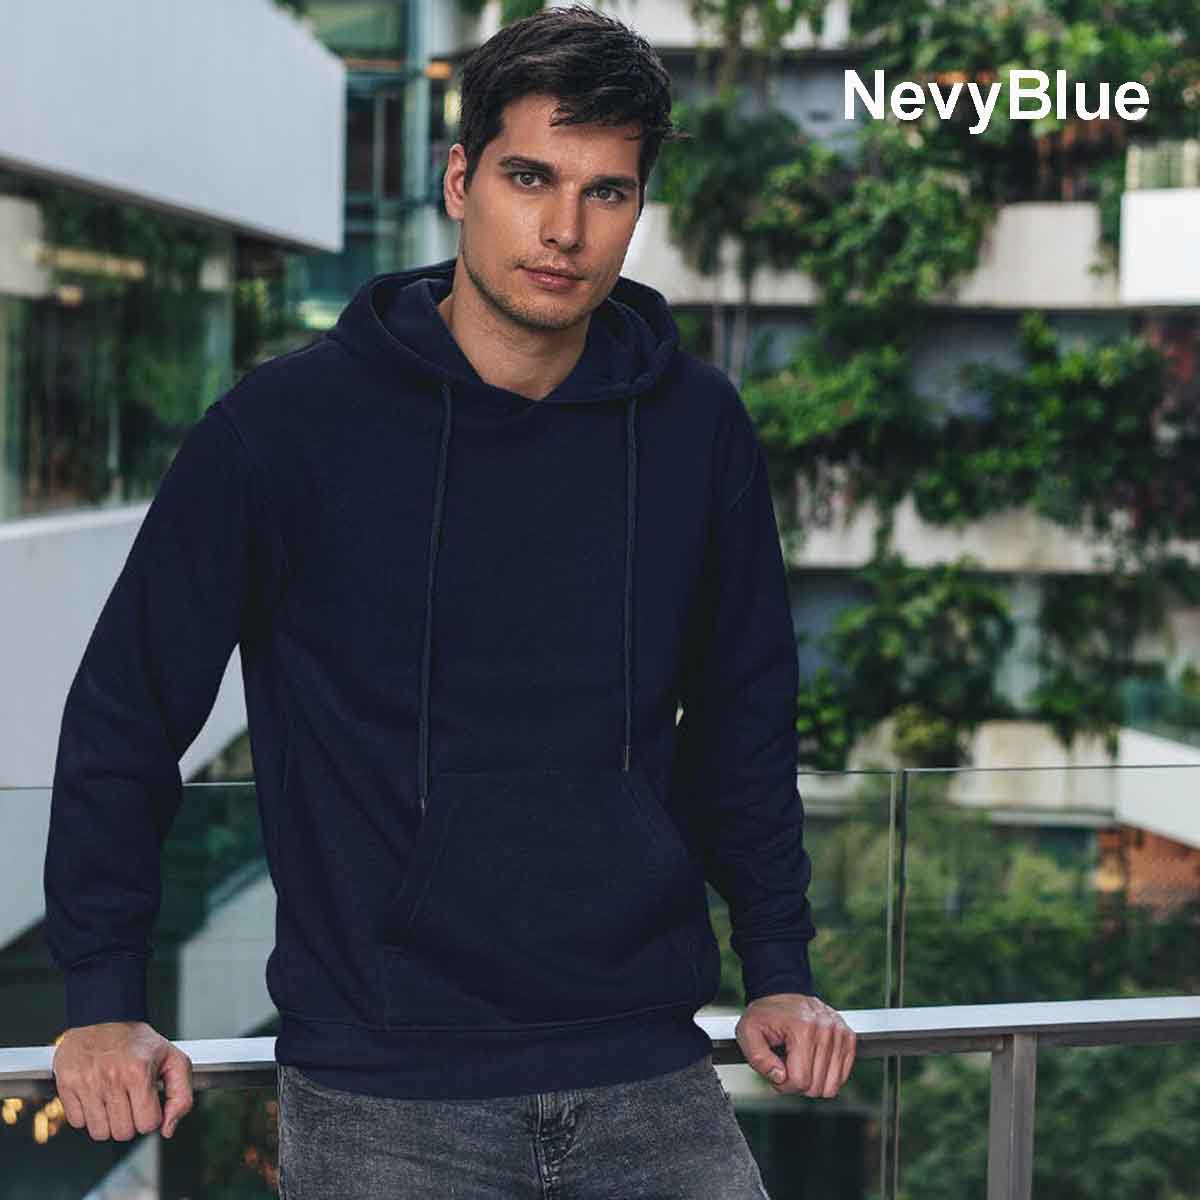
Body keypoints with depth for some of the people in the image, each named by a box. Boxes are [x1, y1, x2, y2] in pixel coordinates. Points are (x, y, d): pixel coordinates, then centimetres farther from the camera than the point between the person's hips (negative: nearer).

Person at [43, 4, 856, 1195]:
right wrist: (102, 998, 1)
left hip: (647, 1078, 3)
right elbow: (126, 713, 1)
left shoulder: (696, 427, 2)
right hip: (379, 1095, -2)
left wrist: (778, 968, 12)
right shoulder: (289, 423, -7)